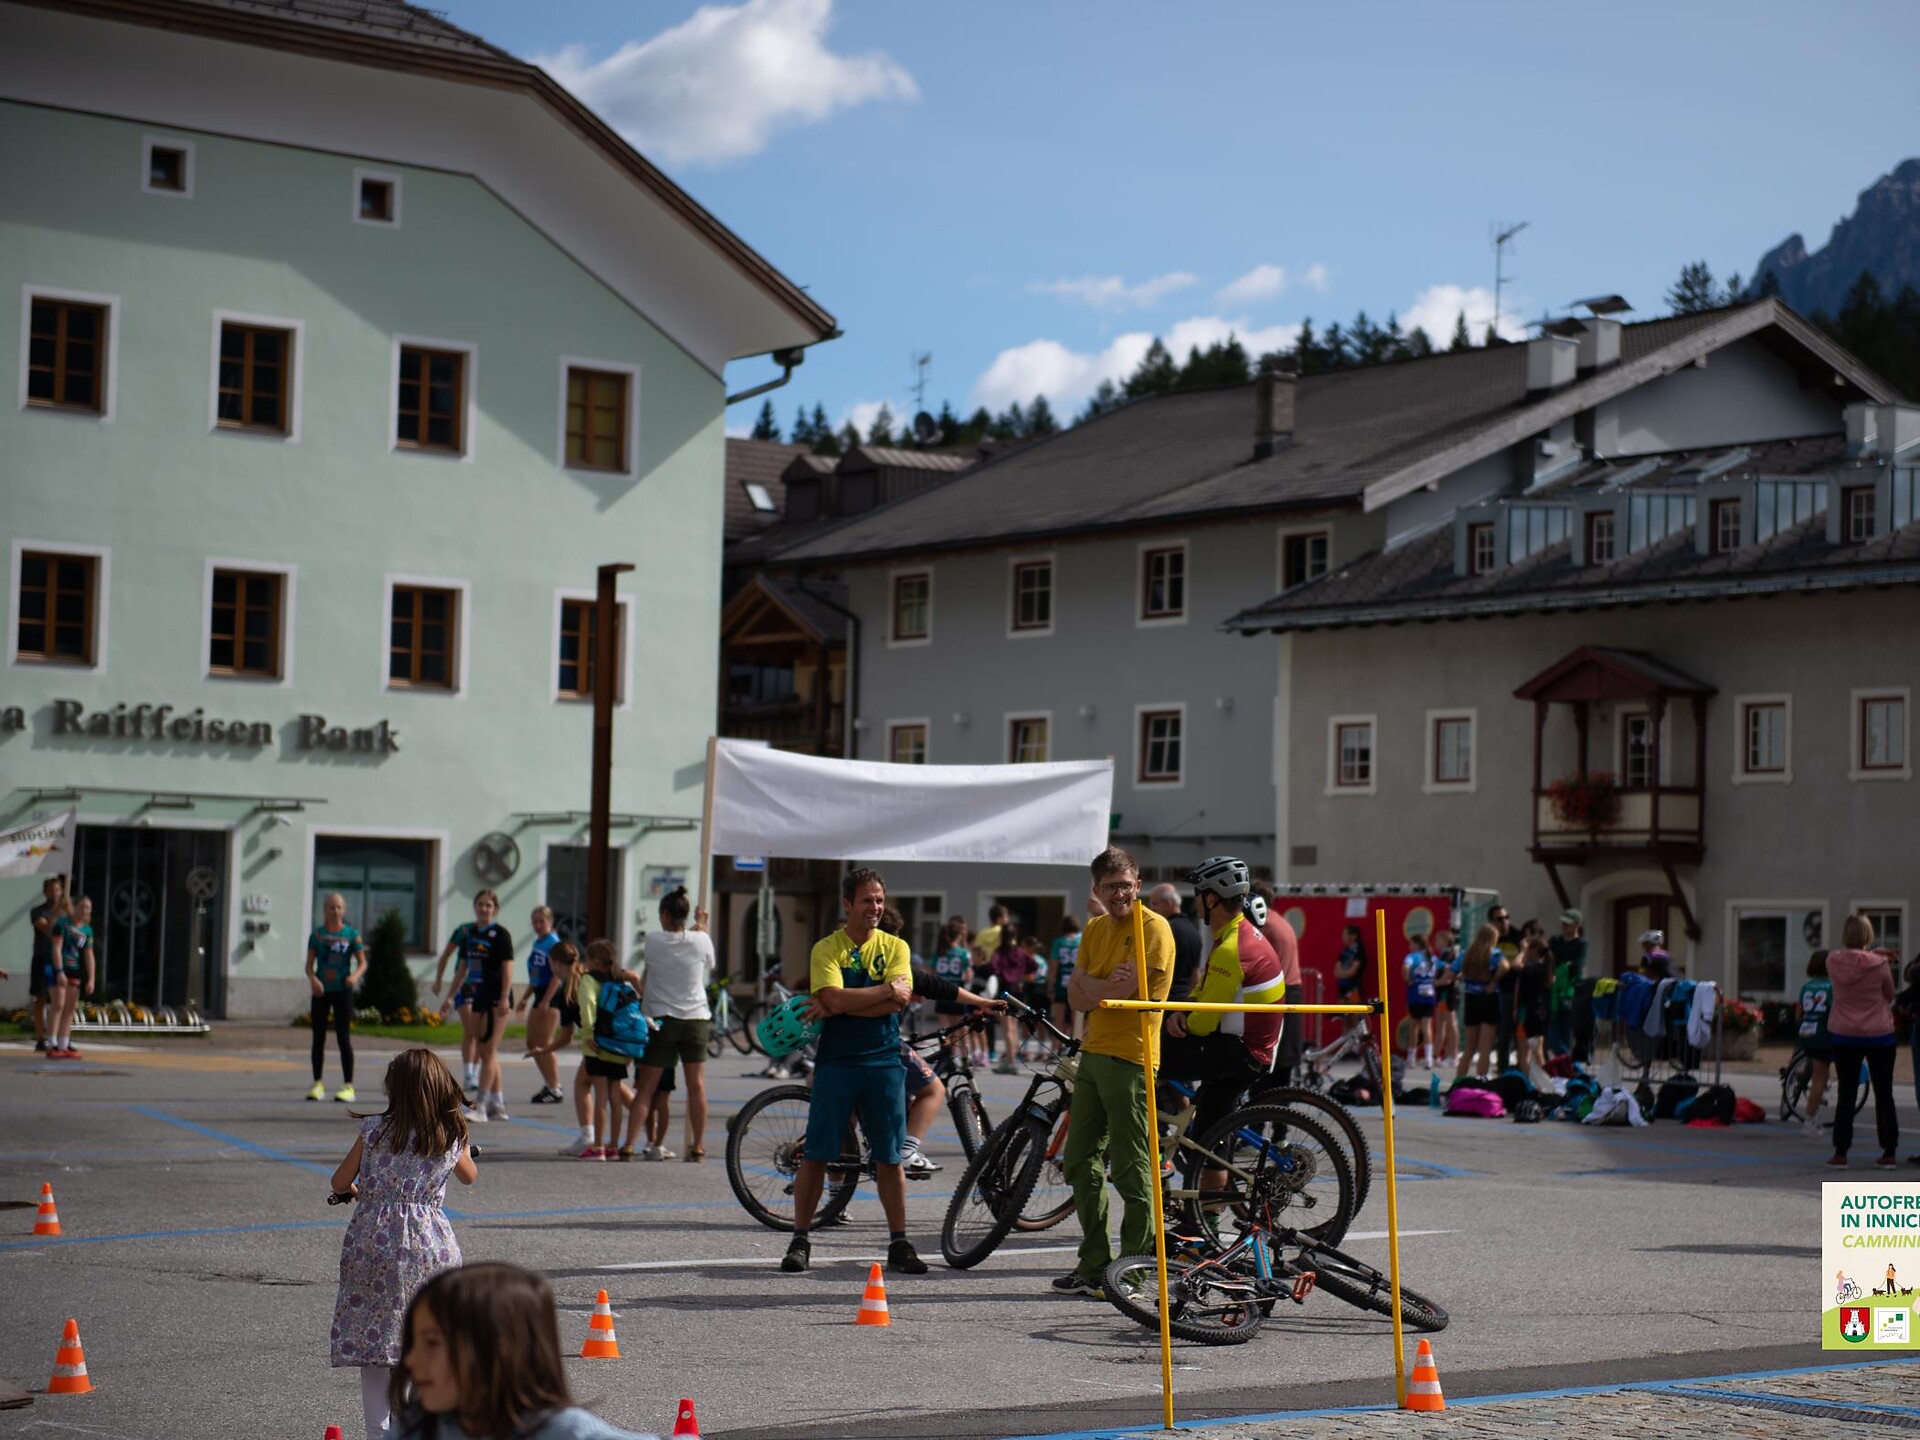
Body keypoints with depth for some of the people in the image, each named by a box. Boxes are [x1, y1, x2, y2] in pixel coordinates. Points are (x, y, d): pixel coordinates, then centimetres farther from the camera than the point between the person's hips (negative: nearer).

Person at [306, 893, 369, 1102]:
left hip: (342, 991, -2)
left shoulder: (352, 934, 1)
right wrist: (313, 979, -18)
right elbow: (309, 964, 2)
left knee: (344, 1038, -4)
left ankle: (348, 1087, -1)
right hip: (321, 991, 2)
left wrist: (356, 975, -21)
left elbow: (362, 963, 1)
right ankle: (318, 1085, 13)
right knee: (318, 1038, 5)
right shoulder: (317, 934, 4)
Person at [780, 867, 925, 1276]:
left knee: (889, 1158, 3)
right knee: (816, 1155, 0)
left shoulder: (895, 947, 7)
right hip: (836, 1061, -1)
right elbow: (837, 999, -15)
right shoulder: (827, 949, 1)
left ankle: (899, 1244, 10)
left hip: (884, 1061, 2)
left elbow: (898, 1001, -9)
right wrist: (887, 987, -12)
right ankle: (800, 1240, 8)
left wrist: (842, 1005, -13)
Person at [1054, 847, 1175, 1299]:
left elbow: (1128, 989, -18)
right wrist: (1109, 985, -11)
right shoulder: (1095, 928, 14)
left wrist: (1089, 985, -3)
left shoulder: (1153, 927, -10)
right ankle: (1094, 1265, 21)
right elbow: (1076, 996, 8)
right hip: (1093, 1053, 9)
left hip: (1129, 1057, -8)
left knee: (1131, 1172, -5)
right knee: (1080, 1163, 12)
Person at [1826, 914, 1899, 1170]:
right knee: (1884, 1095, 9)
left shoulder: (1834, 961, -9)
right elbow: (1889, 995, -1)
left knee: (1846, 1095, 8)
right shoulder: (1879, 965, -15)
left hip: (1844, 1036, 2)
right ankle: (1889, 1153, 10)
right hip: (1879, 1035, -2)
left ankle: (1840, 1153, 5)